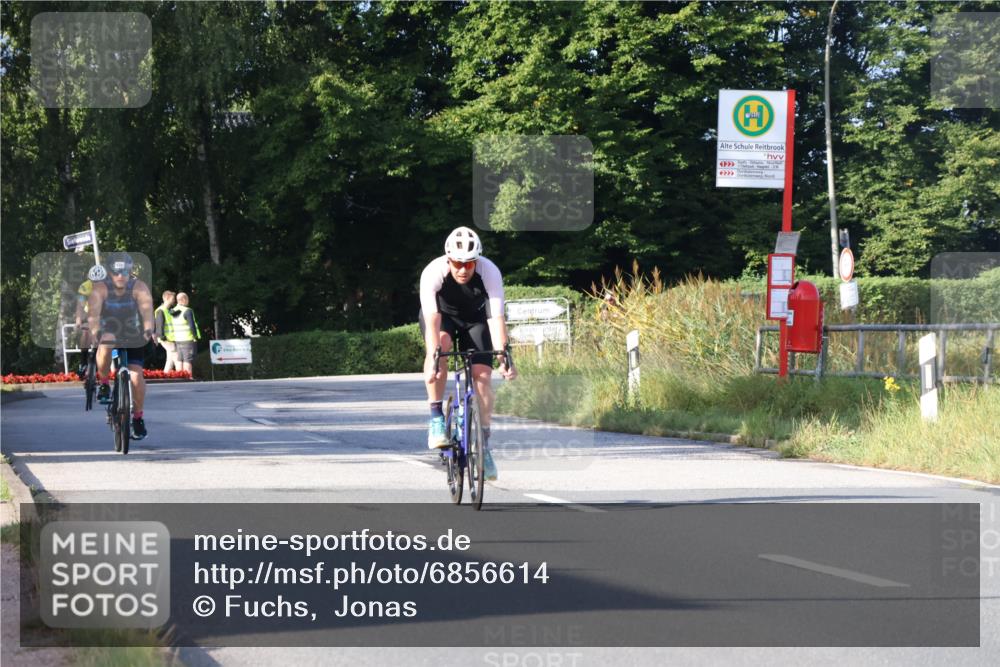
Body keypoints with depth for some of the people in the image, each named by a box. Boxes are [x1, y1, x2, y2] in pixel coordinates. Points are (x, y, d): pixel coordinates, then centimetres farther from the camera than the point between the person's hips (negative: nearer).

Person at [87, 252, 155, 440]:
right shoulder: (101, 288, -20)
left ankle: (138, 416, 9)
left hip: (134, 339, 1)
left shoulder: (139, 287, -20)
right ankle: (104, 384, -10)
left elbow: (146, 308, -36)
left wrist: (148, 329, -56)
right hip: (109, 333, -1)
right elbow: (93, 311, -35)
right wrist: (96, 331, -54)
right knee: (104, 347, -36)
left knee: (136, 375, -13)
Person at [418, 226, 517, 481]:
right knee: (440, 346, -34)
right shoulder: (433, 273, -34)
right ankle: (436, 417, -22)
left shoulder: (490, 272, -32)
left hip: (475, 319, 1)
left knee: (482, 376, -14)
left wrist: (503, 356, -46)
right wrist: (433, 358, -51)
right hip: (443, 315, -1)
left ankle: (484, 444, -1)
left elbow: (496, 318, -36)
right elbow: (432, 320, -40)